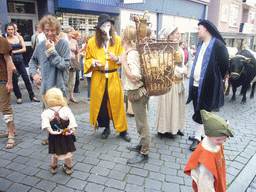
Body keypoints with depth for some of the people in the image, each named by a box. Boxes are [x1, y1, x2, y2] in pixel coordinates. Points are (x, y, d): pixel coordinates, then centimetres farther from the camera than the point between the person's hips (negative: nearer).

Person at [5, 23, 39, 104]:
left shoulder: (19, 37, 11)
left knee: (26, 78, 0)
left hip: (20, 60, 2)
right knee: (14, 80, 3)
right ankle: (18, 97, 16)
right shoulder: (5, 40, 3)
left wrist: (13, 52, -7)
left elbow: (24, 49, 3)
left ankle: (32, 96, 8)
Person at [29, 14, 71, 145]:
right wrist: (34, 73, 6)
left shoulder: (64, 44, -8)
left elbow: (64, 65, -17)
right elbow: (33, 61, 23)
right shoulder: (40, 46, 6)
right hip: (46, 86, 5)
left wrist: (52, 51, -18)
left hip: (60, 86, -5)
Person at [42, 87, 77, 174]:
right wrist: (72, 129, -23)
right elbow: (72, 119, -22)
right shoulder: (66, 110, -12)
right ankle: (69, 167, 38)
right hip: (66, 138, 0)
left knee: (54, 154, 24)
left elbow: (45, 123, -28)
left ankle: (53, 167, 44)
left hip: (54, 138, 0)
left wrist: (51, 131, -28)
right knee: (67, 154, 20)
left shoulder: (46, 113, -12)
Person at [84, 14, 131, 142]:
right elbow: (87, 60, 10)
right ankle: (106, 128, 24)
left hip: (113, 77, 0)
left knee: (116, 102, -1)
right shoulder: (92, 42, 3)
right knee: (100, 103, 5)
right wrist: (94, 62, -12)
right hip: (98, 77, 1)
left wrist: (117, 58, -14)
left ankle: (122, 130, 12)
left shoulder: (117, 40, 4)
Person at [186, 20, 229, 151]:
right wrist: (193, 77, 12)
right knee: (198, 110, 15)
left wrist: (214, 80, -2)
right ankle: (202, 134, 30)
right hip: (196, 84, 8)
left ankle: (198, 138, 13)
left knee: (201, 112, -1)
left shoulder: (218, 45, -11)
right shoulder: (201, 44, 14)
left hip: (207, 86, -8)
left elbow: (224, 65, -9)